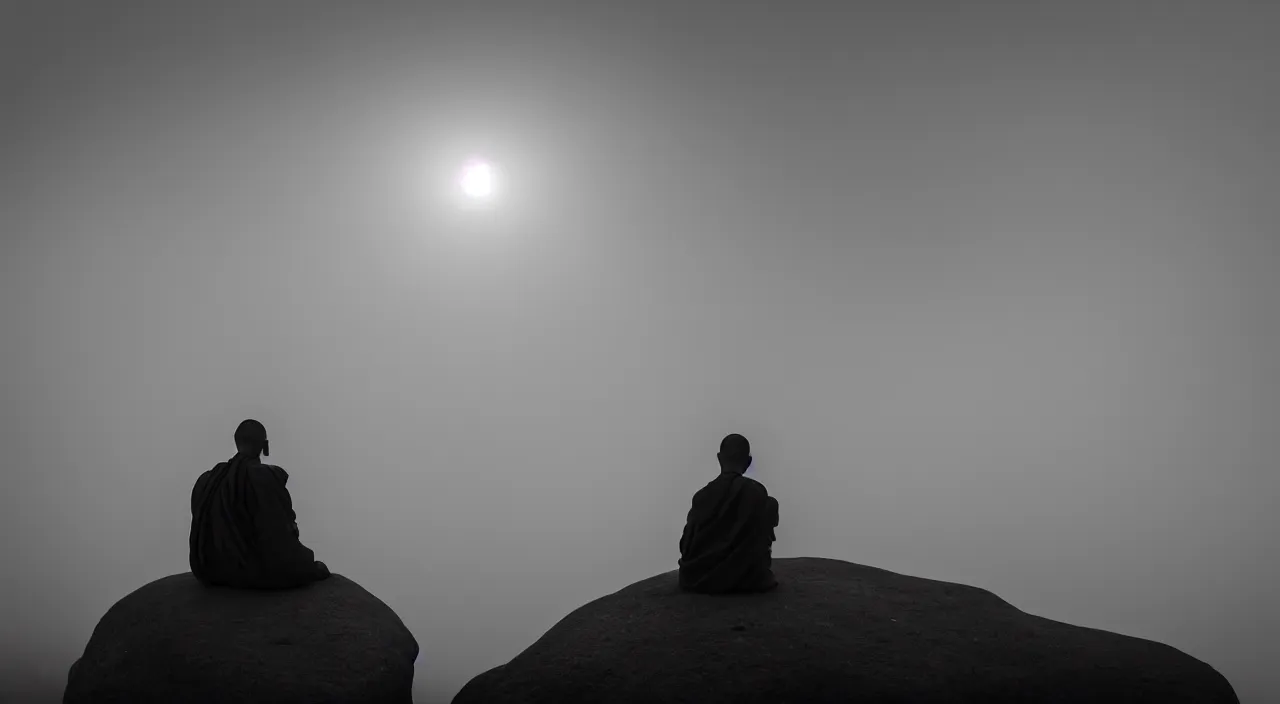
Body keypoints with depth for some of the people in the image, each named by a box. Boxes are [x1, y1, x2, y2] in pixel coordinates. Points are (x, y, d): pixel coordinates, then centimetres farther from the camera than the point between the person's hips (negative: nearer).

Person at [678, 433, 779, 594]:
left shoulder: (701, 495, -4)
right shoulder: (757, 492, -9)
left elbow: (686, 546, 1)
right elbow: (761, 538, 0)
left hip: (698, 579, 4)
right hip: (746, 578, -3)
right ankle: (762, 573, 23)